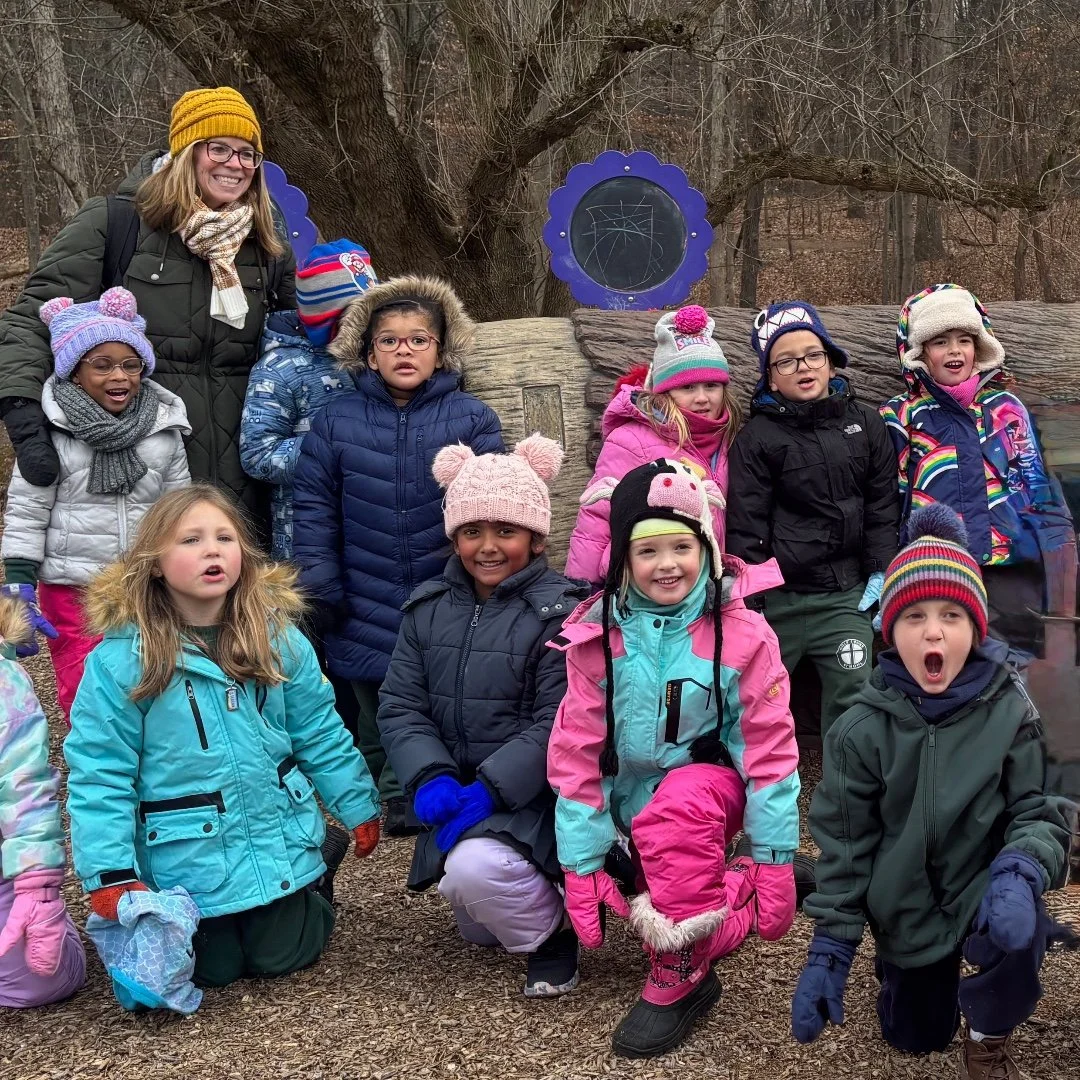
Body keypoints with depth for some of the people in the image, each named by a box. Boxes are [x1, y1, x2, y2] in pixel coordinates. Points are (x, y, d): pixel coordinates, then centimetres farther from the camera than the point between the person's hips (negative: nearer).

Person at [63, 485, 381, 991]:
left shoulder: (279, 639, -4)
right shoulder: (118, 660, -16)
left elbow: (320, 734, 5)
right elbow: (99, 774, -14)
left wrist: (359, 808, 9)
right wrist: (111, 874, -18)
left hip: (281, 845, 2)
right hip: (190, 862, -2)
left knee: (284, 958, 12)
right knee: (214, 970, 9)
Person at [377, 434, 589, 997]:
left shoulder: (560, 612, -12)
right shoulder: (428, 608, 5)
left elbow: (556, 724, -18)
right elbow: (400, 705, 0)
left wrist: (489, 789, -26)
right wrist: (431, 778, -17)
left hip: (531, 795, -6)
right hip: (458, 795, 6)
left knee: (474, 868, -32)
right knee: (476, 929, 12)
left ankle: (553, 931, -3)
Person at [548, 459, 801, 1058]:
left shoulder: (741, 633, -14)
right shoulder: (596, 638, -10)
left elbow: (768, 747, -10)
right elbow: (577, 756, -7)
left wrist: (775, 861, -11)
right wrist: (582, 868, -8)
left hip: (711, 783, -4)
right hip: (630, 802, 4)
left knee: (677, 807, -36)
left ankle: (679, 975, -19)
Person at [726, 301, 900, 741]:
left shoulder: (865, 424, 7)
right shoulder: (756, 437, -2)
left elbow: (883, 505, 8)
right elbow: (745, 526, -5)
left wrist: (880, 572, 0)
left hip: (847, 593, 2)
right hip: (778, 598, -2)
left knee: (854, 700, -2)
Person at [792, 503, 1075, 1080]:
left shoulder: (1009, 713, -15)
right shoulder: (862, 729, -14)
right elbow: (844, 842, -7)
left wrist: (1021, 871, -34)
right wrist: (830, 949, -10)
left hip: (984, 887, -2)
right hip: (906, 907, 2)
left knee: (1017, 933, -35)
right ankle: (926, 980, 49)